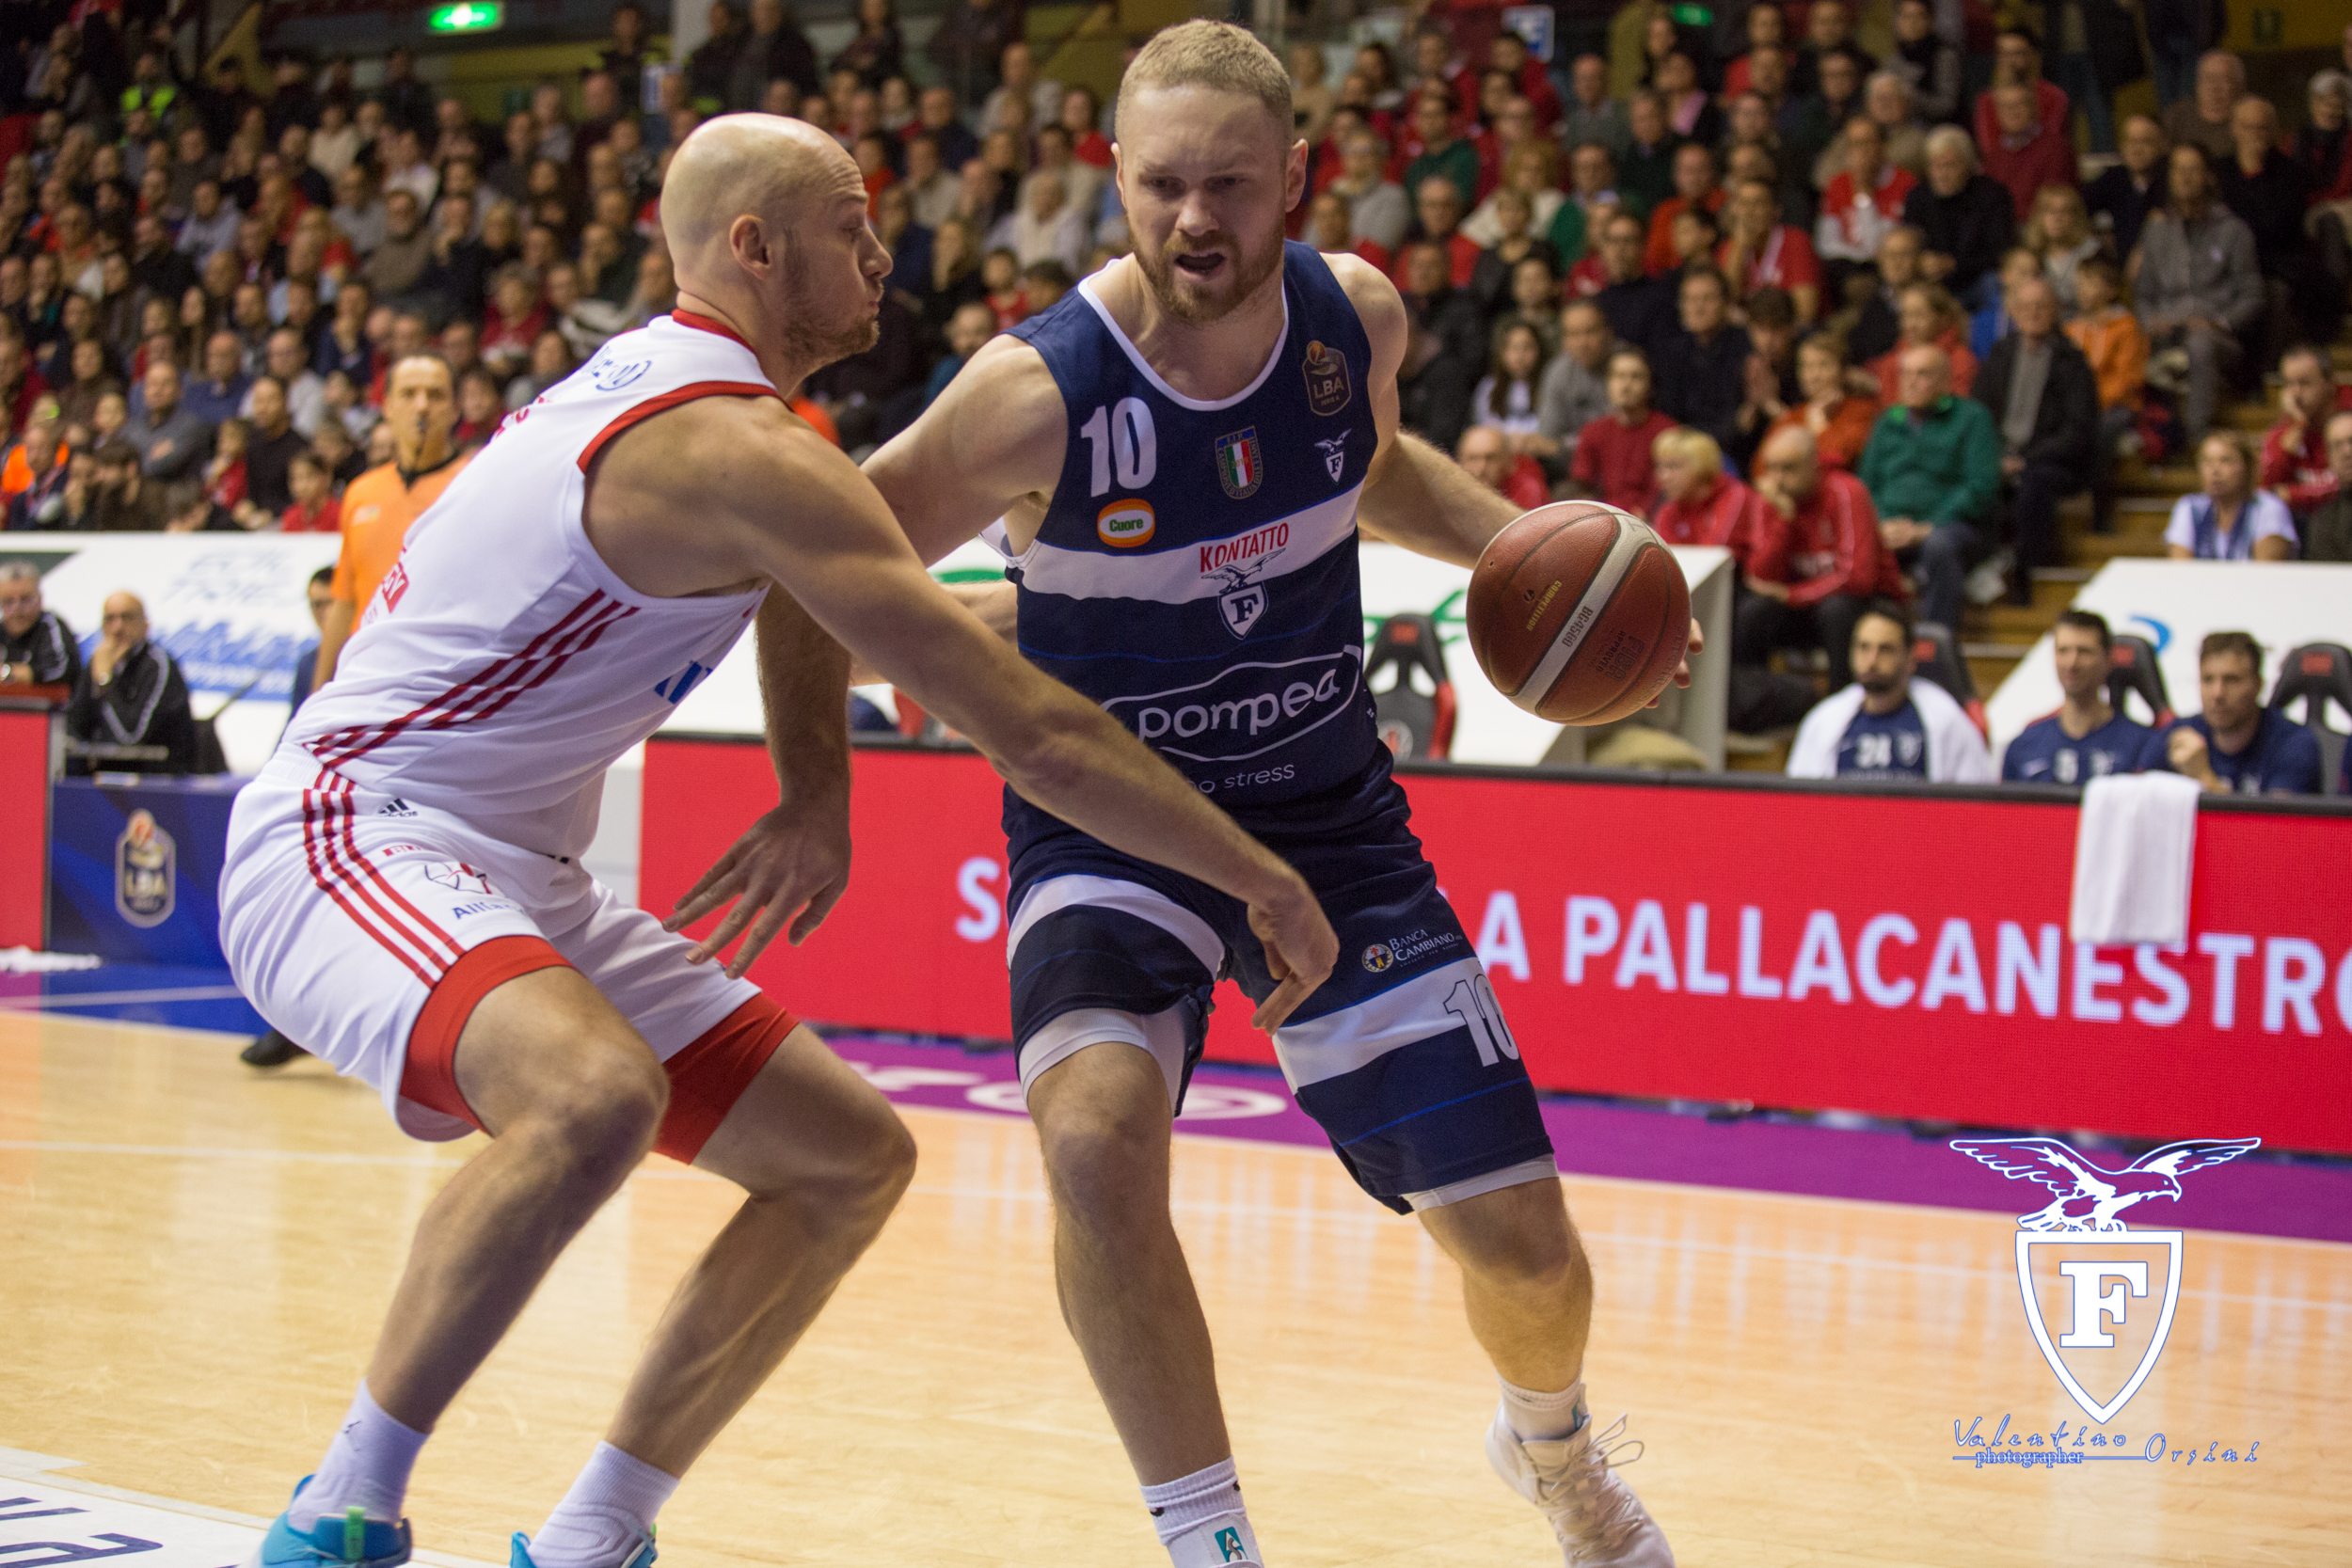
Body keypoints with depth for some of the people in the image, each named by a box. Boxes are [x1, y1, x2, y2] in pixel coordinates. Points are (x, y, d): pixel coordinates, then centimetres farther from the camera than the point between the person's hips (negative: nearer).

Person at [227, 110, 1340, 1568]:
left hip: (514, 878, 10)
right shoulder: (741, 449, -19)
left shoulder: (652, 381, 12)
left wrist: (820, 793, 13)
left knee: (853, 1157, 8)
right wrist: (1266, 881, -13)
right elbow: (1030, 725, -21)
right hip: (344, 843, -10)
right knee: (596, 1099, -40)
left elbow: (807, 583, 31)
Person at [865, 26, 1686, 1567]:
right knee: (1098, 1142, -33)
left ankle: (1553, 1438, 39)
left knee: (1521, 1239, 2)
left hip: (1326, 810, 3)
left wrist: (1515, 542, -1)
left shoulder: (1356, 317, -10)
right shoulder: (1039, 394, -24)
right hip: (1111, 819, -3)